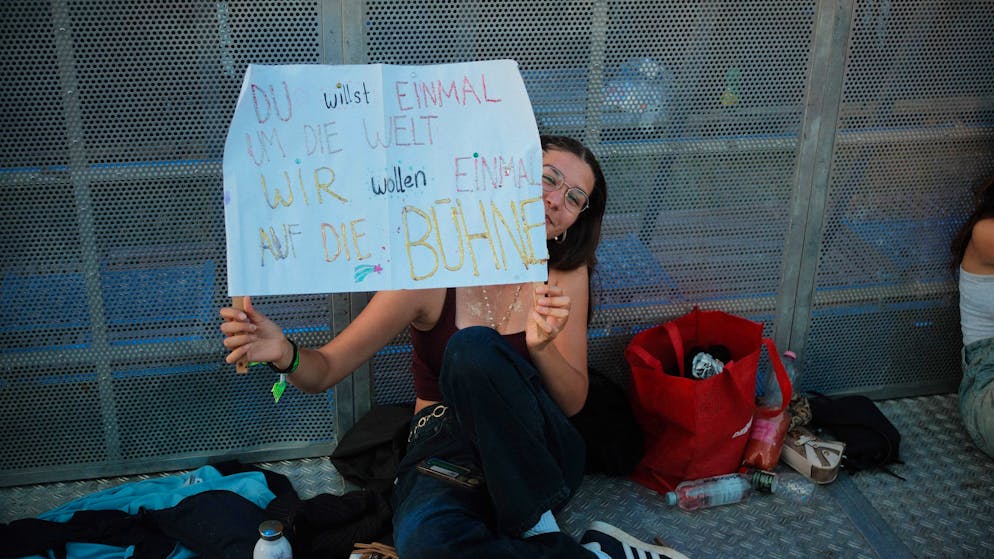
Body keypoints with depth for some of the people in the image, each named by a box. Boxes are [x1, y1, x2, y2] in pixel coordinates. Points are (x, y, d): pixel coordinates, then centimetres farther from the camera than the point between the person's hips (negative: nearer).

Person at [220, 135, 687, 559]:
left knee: (474, 347, -30)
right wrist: (284, 353, -35)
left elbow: (573, 402, -3)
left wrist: (542, 347, -24)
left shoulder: (565, 275, -3)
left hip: (536, 457, 1)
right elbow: (324, 371, -11)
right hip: (445, 449, -1)